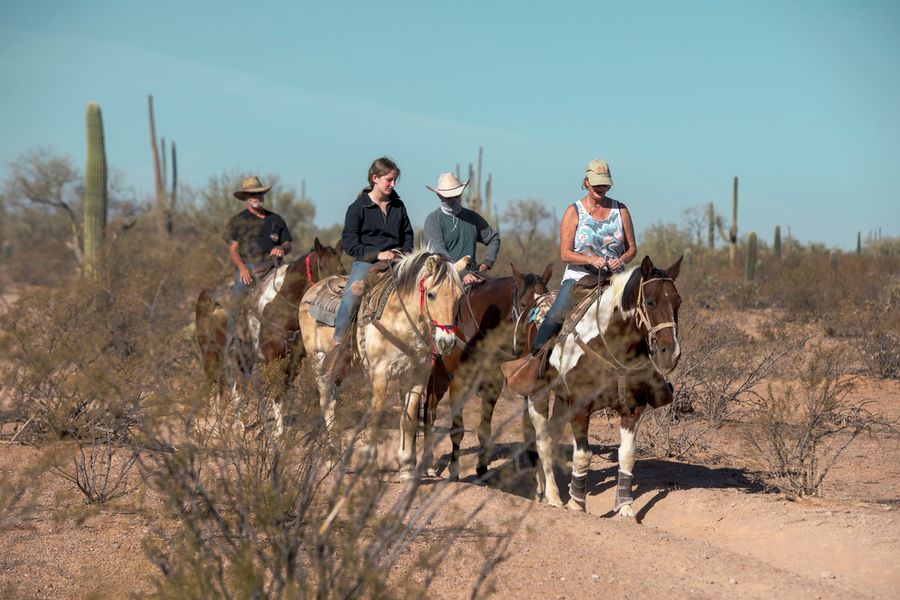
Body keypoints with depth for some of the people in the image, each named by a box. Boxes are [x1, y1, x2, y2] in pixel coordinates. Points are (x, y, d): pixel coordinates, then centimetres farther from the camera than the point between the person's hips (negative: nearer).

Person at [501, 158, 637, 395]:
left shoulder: (620, 210, 7)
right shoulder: (574, 212, -1)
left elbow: (632, 249, 11)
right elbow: (565, 254, -6)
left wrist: (621, 260, -12)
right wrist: (591, 260, -22)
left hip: (614, 279, 3)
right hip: (579, 278, -3)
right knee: (555, 316, -25)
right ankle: (534, 359, -10)